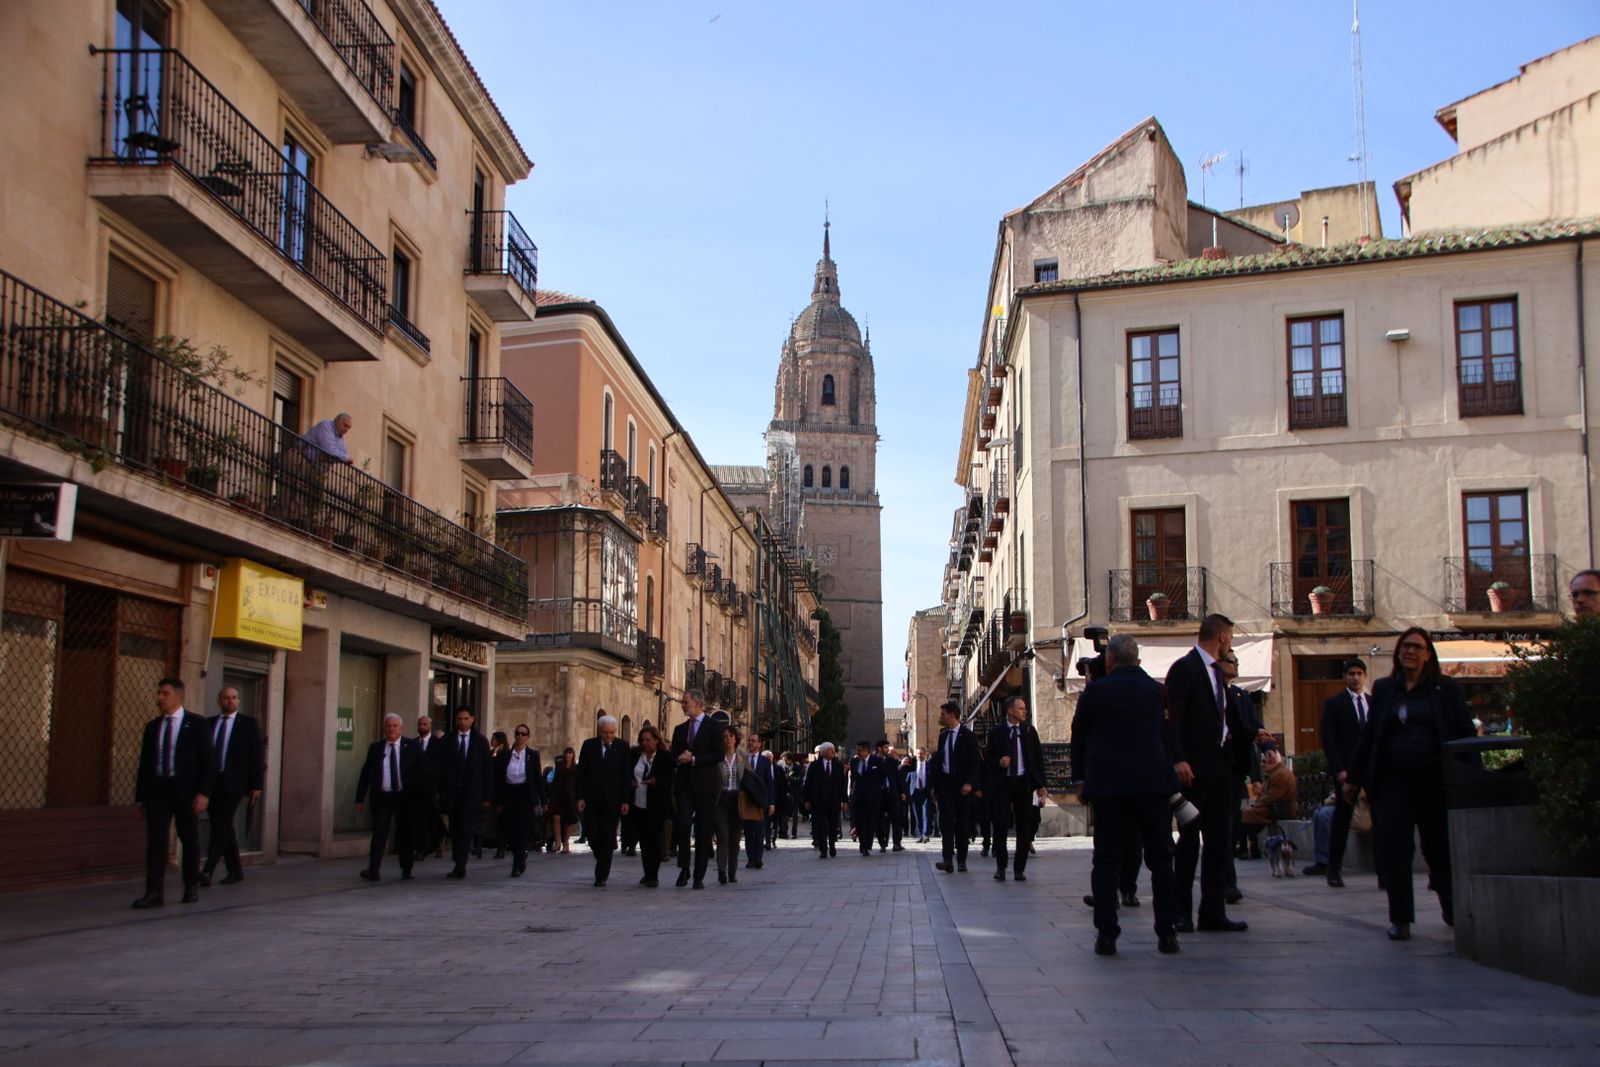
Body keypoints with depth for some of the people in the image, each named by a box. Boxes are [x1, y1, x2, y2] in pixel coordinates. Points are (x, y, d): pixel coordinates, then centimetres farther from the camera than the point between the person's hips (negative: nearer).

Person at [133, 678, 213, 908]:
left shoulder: (196, 723, -1)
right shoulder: (152, 726, 12)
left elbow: (207, 760, -5)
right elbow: (145, 762, 11)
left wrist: (203, 793, -13)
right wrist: (141, 795, 5)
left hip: (185, 789, -3)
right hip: (157, 788, 3)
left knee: (189, 840, 8)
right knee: (155, 840, -5)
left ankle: (191, 887, 22)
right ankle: (154, 892, -7)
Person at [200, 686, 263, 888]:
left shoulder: (248, 724, 3)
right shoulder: (208, 724, 12)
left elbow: (257, 756, 1)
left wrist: (256, 785, -5)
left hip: (233, 783, -4)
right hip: (211, 782, 4)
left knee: (221, 824, -14)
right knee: (224, 827, 8)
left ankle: (208, 870, -19)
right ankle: (235, 870, 18)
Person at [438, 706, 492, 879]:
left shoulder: (481, 741, 5)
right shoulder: (446, 741, 7)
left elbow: (488, 769, 4)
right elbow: (440, 768, 5)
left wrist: (488, 795, -1)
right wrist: (440, 792, -4)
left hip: (472, 793, -2)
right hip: (452, 792, 2)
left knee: (466, 829, -11)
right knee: (455, 831, 7)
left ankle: (460, 866, -13)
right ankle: (459, 866, 15)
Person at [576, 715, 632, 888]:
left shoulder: (622, 748, 0)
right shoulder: (589, 745, 4)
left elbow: (627, 776, 1)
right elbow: (581, 773, 4)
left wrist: (626, 801, -5)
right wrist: (580, 797, -3)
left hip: (612, 801, -1)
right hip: (591, 800, 1)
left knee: (607, 838, -2)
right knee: (592, 835, -1)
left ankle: (601, 876, 5)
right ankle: (603, 865, 25)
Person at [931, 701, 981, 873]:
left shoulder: (968, 736, -3)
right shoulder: (943, 736, 14)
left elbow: (975, 762, -7)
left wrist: (969, 783, -18)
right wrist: (934, 784, 10)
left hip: (962, 785, -4)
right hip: (945, 783, 4)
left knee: (963, 822, 3)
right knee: (946, 820, -9)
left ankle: (961, 860, 11)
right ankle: (948, 859, -18)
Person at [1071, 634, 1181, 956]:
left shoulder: (1096, 691, -2)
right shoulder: (1156, 690, 6)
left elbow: (1079, 736, 6)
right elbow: (1162, 733, 14)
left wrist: (1082, 778, 18)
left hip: (1107, 782, -2)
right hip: (1153, 780, 2)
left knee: (1107, 858, 3)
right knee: (1160, 857, 9)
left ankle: (1106, 934, -1)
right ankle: (1167, 932, 6)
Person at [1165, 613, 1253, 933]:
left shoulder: (1215, 672, 18)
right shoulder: (1184, 668, -8)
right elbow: (1172, 717, -16)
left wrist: (1251, 734, 15)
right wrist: (1177, 759, -23)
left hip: (1220, 767, 9)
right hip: (1194, 769, -9)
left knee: (1218, 840, 8)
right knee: (1190, 839, -3)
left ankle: (1213, 912, 13)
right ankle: (1182, 912, 5)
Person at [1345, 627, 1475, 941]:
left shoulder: (1446, 688, 5)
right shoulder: (1383, 689, 11)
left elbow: (1465, 733, 3)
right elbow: (1369, 735, 12)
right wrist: (1354, 778, 10)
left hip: (1435, 780, -1)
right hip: (1392, 782, 2)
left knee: (1440, 847, 3)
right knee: (1394, 850, -4)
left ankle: (1452, 910, 29)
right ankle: (1400, 918, 4)